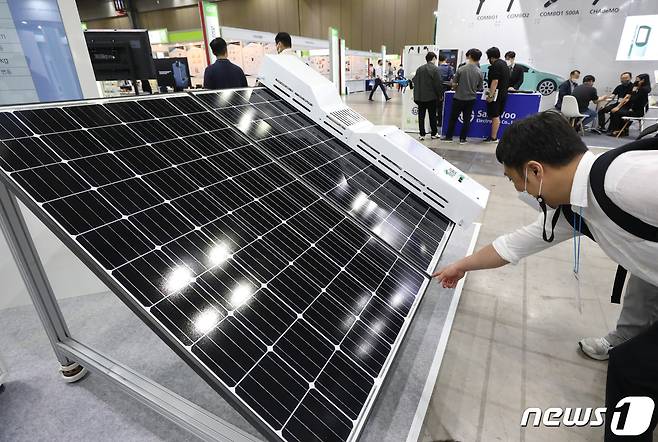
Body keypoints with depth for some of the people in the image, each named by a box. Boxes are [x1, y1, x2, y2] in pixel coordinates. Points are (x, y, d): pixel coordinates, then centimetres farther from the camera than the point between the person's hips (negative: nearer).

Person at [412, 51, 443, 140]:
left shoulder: (419, 69, 6)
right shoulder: (435, 69, -9)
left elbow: (415, 82, 9)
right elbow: (438, 84, -12)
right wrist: (440, 94, 0)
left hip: (420, 97, 3)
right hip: (431, 97, -3)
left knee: (421, 116, 6)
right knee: (432, 116, 9)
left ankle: (422, 134, 7)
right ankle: (434, 133, 17)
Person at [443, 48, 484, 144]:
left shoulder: (461, 69, -12)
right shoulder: (479, 72, -4)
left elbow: (454, 84, -6)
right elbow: (479, 88, 3)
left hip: (459, 98, -2)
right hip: (471, 98, 2)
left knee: (453, 118, 10)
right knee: (466, 119, 8)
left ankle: (449, 137, 15)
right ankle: (462, 138, 10)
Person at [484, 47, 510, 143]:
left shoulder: (495, 66, -14)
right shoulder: (504, 63, 16)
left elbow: (495, 81, -23)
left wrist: (490, 95, -24)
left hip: (497, 94, -9)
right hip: (504, 93, 9)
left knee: (495, 116, -6)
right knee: (497, 115, 12)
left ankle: (493, 138, -3)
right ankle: (494, 136, 16)